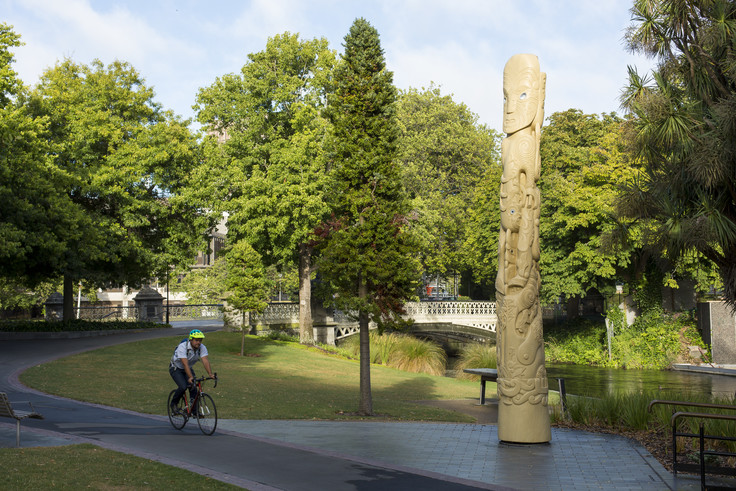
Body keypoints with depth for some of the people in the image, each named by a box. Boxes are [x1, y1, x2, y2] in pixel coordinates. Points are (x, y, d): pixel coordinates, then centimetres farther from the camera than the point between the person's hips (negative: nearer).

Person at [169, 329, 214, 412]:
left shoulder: (202, 348, -19)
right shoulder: (182, 347, -33)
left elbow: (205, 361, -30)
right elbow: (185, 364, -41)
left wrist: (210, 374, -46)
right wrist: (190, 377, -53)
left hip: (188, 369, 5)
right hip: (176, 368, -5)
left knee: (193, 387, -13)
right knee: (183, 387, -24)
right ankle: (174, 403, 3)